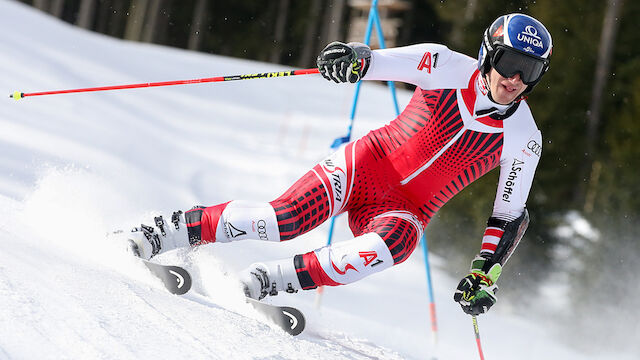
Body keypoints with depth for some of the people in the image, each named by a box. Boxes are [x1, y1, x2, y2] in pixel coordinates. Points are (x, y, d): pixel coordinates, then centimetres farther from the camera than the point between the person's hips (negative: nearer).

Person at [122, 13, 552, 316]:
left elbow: (511, 216, 2)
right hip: (368, 165, -1)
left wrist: (484, 275, -8)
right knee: (288, 217, -23)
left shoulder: (524, 141, -5)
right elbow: (392, 61, -25)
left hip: (407, 210, 1)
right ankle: (167, 231, -8)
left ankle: (267, 281, -27)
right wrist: (357, 58, -48)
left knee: (393, 245, -35)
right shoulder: (451, 68, -9)